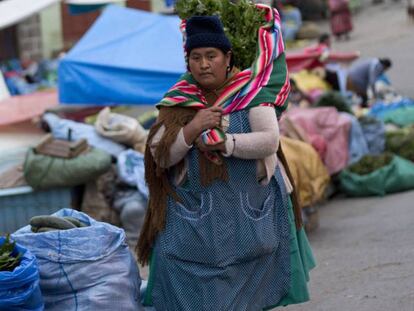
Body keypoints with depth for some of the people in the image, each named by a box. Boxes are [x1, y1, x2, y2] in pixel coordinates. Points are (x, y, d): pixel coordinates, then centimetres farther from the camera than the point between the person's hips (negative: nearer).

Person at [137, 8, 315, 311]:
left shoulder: (250, 91, -3)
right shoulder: (178, 101, 3)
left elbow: (270, 140, -13)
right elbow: (159, 156, -4)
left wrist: (224, 144, -23)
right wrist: (191, 129, -19)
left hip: (250, 212, -1)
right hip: (193, 213, 1)